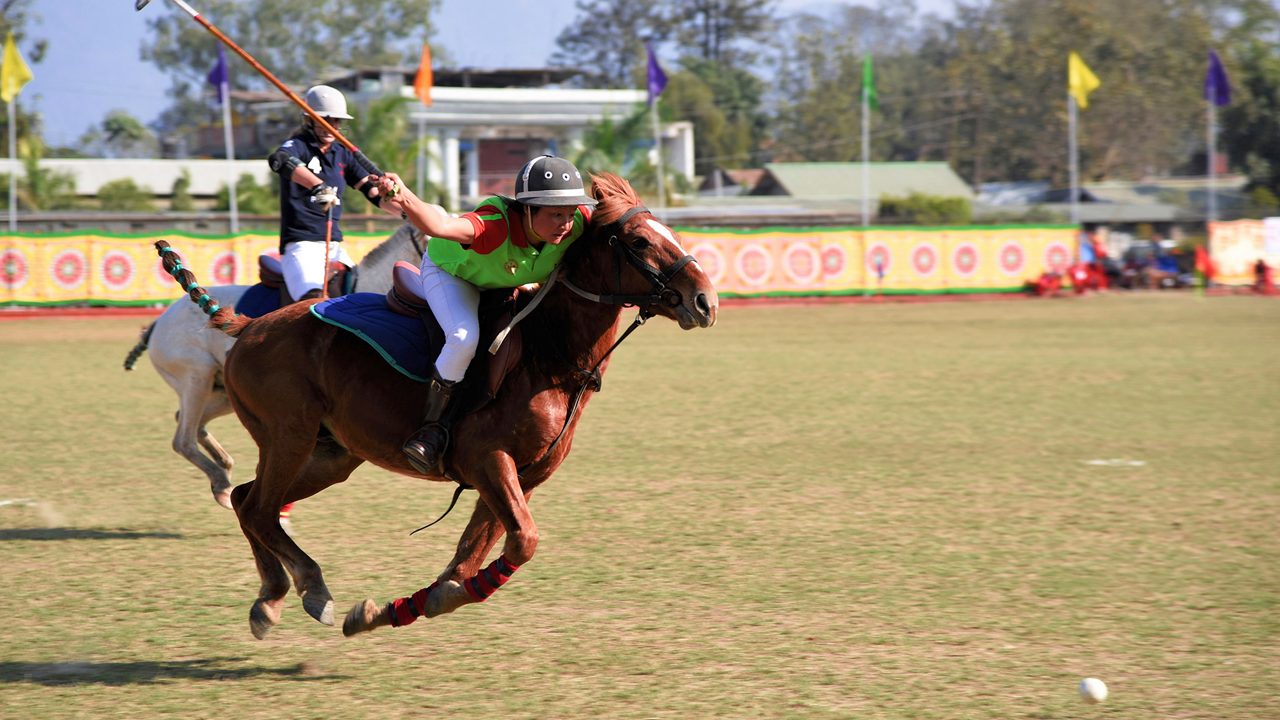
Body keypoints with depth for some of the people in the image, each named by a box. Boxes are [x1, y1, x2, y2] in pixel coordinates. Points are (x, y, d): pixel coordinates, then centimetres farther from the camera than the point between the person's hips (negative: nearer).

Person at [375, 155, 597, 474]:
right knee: (464, 337, -30)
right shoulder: (497, 224, -48)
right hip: (451, 270, -6)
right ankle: (433, 425, -10)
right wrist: (407, 202, -87)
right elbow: (441, 226, -67)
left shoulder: (578, 223, -33)